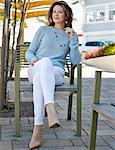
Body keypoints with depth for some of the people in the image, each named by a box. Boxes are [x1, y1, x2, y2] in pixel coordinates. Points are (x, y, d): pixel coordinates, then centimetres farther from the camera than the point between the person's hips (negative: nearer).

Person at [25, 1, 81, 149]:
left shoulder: (71, 35, 18)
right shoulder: (43, 30, 18)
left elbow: (75, 61, 6)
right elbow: (29, 52, 15)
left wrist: (72, 39, -2)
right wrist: (33, 59, -9)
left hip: (56, 72, 0)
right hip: (36, 69, 0)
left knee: (39, 78, -39)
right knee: (45, 61, -39)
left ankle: (38, 126, -52)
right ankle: (50, 108, -56)